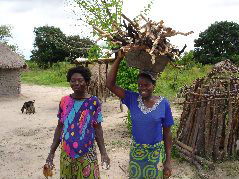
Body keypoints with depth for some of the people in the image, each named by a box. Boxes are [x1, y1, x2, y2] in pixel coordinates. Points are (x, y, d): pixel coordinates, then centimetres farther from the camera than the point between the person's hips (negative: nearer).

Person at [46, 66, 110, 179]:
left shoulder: (93, 102, -6)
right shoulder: (64, 101, 0)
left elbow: (97, 129, -2)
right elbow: (59, 128, 7)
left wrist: (103, 153, -5)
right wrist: (52, 152, 7)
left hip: (87, 154, -2)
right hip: (66, 153, 2)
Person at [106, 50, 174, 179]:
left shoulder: (163, 104, -10)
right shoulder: (132, 99, -7)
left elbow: (167, 133, -5)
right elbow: (110, 84, -14)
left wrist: (168, 161, -4)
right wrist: (119, 59, -18)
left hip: (156, 153, -1)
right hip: (136, 152, 2)